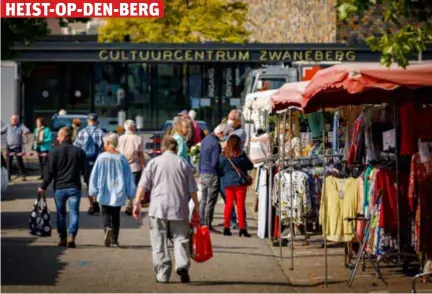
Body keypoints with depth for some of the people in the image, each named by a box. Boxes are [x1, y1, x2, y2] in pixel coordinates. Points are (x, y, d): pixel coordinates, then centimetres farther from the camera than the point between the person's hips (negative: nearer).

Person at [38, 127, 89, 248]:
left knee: (60, 213, 12)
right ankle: (71, 237, -15)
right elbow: (85, 171, 3)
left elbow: (49, 171, -5)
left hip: (59, 188, 0)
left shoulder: (54, 151, -4)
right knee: (74, 212, 1)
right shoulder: (79, 151, 2)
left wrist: (43, 186, 3)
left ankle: (63, 238, 14)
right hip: (74, 188, 1)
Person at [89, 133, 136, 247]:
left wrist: (93, 191, 3)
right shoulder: (122, 159, -3)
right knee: (116, 216, 13)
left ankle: (107, 228, -24)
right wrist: (130, 193, 11)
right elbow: (129, 177, 1)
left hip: (104, 193, -2)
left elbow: (94, 176, -6)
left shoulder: (101, 158, -9)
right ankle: (114, 240, 13)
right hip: (118, 193, 2)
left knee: (106, 214, 6)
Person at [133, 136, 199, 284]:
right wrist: (196, 206, 17)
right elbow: (192, 189, 8)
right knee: (180, 239, 7)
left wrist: (137, 203, 0)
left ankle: (162, 274, 1)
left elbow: (143, 185, -2)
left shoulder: (154, 162, 5)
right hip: (179, 209, 1)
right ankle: (182, 265, -15)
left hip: (158, 209, -1)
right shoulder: (183, 164, 8)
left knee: (159, 243, 3)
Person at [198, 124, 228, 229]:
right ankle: (208, 225, 2)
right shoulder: (216, 144, -18)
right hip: (213, 176, -8)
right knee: (211, 202, -1)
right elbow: (215, 163, -20)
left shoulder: (205, 139, 9)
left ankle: (202, 223, 20)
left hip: (203, 174, 8)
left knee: (203, 201, 15)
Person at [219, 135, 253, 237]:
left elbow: (220, 170, 3)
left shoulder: (223, 155, -2)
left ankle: (226, 227, 10)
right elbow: (250, 166, -3)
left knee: (228, 204, 11)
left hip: (228, 183, 3)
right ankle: (242, 228, -3)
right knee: (240, 204, 0)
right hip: (240, 182, -3)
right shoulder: (241, 154, -10)